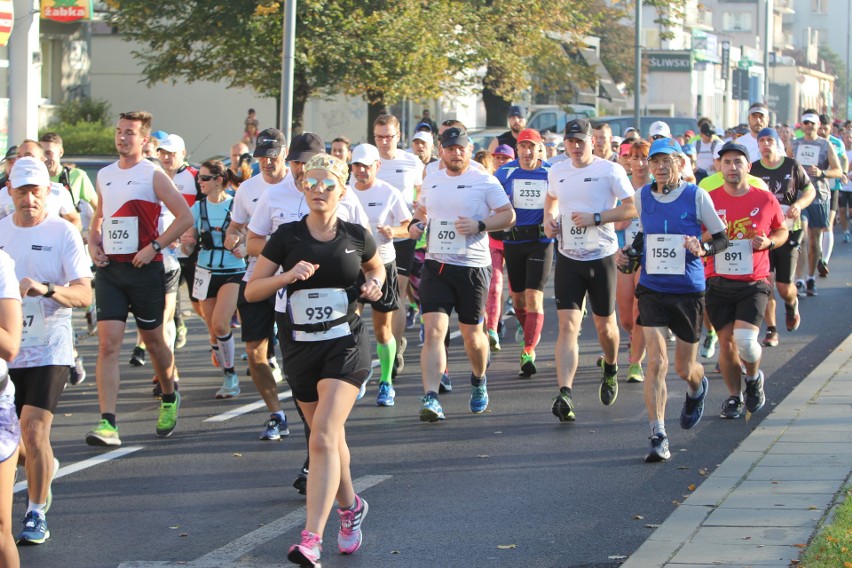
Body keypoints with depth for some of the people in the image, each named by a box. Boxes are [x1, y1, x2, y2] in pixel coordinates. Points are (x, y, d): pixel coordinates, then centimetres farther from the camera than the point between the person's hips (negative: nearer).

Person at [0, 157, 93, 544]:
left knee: (34, 431, -13)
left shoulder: (63, 232, -5)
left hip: (48, 349, -4)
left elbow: (84, 294, -13)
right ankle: (45, 468, 41)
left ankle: (36, 514, 2)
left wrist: (47, 289, -30)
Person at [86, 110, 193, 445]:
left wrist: (154, 246, -16)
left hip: (144, 268, -4)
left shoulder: (153, 176, -6)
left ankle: (170, 399, 39)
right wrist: (93, 244, 5)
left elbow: (185, 217, -10)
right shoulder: (104, 176, 11)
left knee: (153, 340, 12)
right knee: (108, 343, -10)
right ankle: (107, 424, -16)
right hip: (109, 269, 4)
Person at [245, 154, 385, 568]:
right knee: (330, 437, 15)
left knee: (323, 438, -18)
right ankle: (350, 506, 43)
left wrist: (375, 284, 0)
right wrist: (289, 276, -17)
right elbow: (251, 290, -1)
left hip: (345, 344, -3)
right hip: (300, 346, 3)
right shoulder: (287, 237, -1)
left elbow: (376, 268, 22)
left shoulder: (356, 237, 1)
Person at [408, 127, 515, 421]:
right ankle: (430, 398, -18)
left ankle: (479, 380, 40)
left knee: (471, 333, 9)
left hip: (472, 267, -3)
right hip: (436, 265, 3)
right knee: (433, 330, -12)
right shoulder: (431, 181, 11)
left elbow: (508, 215, -3)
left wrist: (479, 225, -18)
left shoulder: (485, 181, -3)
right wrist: (416, 223, 5)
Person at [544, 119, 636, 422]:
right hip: (568, 259, 2)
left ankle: (610, 371, 43)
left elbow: (631, 208, -10)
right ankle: (564, 395, -21)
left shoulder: (610, 170, -7)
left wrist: (595, 218, -19)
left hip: (601, 257, -2)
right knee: (568, 326, -11)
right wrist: (549, 220, 7)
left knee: (605, 326, 12)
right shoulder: (557, 172, 7)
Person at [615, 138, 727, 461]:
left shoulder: (696, 196, -7)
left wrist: (703, 249, -20)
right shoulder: (642, 197, 3)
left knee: (685, 369, 10)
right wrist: (629, 251, 2)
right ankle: (658, 438, -11)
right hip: (652, 289, 2)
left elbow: (722, 238, 0)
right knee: (656, 362, -14)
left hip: (688, 291, -1)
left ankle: (697, 389, 49)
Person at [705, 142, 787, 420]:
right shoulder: (708, 200, 1)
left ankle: (754, 378, 14)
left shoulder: (766, 200, 1)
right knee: (726, 342, 4)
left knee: (745, 339, -17)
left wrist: (769, 242, -5)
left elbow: (782, 231, 16)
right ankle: (734, 396, 24)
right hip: (718, 283, 2)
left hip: (753, 284, -1)